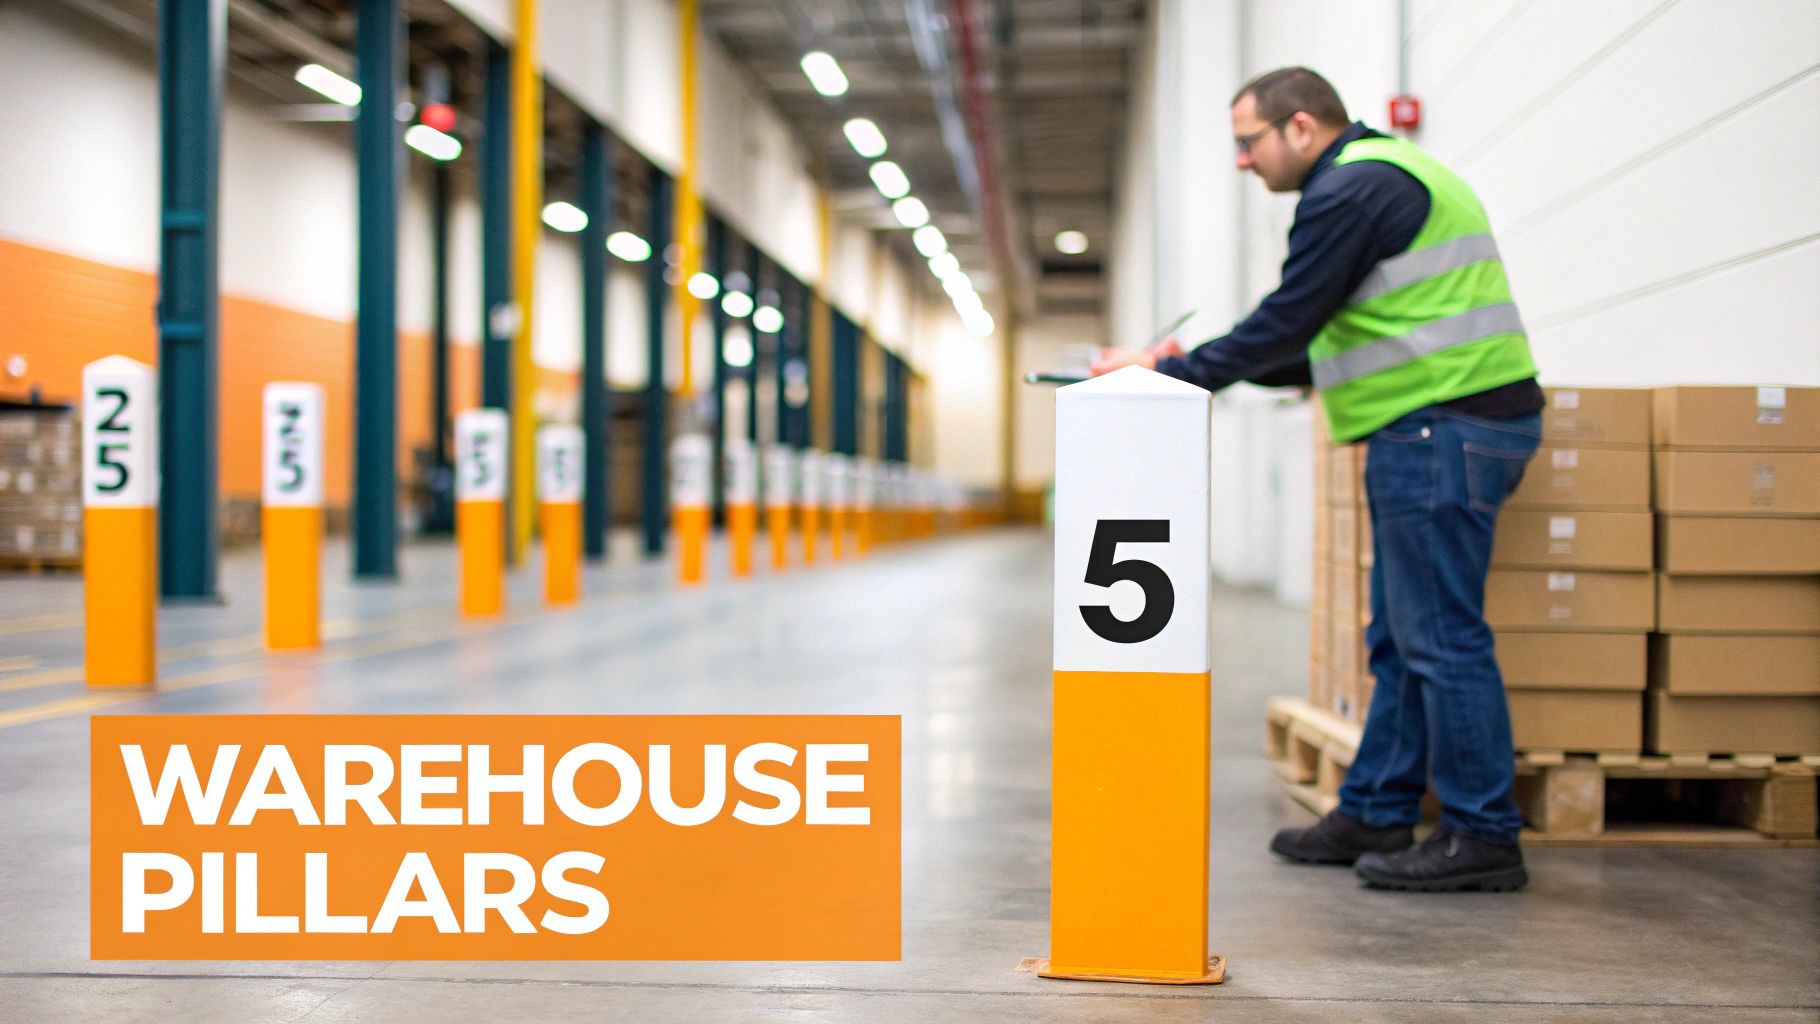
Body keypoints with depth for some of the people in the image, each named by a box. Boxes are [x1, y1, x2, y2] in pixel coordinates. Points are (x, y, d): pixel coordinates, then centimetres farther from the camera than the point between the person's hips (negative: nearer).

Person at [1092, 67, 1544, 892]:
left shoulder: (1353, 188, -11)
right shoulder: (1389, 176, 23)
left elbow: (1288, 322, -14)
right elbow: (1326, 345, 23)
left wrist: (1171, 372, -4)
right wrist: (1192, 366, 18)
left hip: (1444, 428, -11)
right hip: (1438, 429, 11)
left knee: (1440, 636, -8)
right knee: (1401, 639, 13)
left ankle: (1482, 838, -3)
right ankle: (1375, 816, 19)